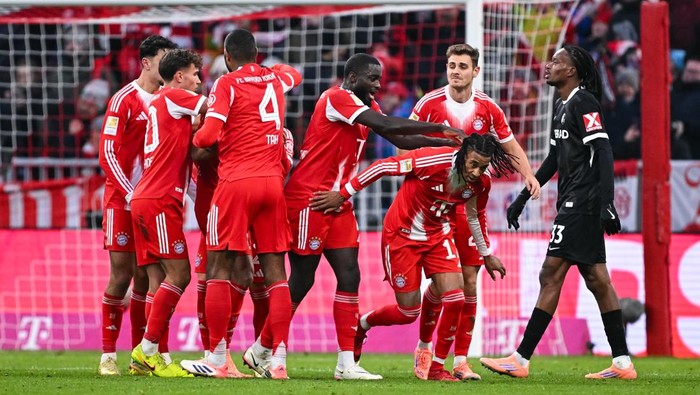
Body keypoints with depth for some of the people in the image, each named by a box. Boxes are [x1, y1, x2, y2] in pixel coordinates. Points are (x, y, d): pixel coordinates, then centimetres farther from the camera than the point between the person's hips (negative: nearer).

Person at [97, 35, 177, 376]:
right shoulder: (125, 100, -6)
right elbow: (107, 153, -9)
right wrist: (131, 195, -15)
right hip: (122, 201, -5)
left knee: (144, 277, 4)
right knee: (121, 275, -5)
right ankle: (108, 355, 0)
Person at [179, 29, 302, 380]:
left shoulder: (227, 84, -4)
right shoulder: (275, 80, 14)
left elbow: (209, 134, -13)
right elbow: (292, 74, 40)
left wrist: (195, 141, 7)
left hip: (236, 182, -5)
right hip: (273, 181, 5)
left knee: (220, 267, 1)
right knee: (275, 270, 5)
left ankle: (216, 359, -1)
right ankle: (278, 359, -1)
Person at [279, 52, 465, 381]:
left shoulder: (366, 106, 13)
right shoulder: (337, 99, -15)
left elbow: (400, 139, 10)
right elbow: (388, 125, -24)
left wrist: (448, 143, 0)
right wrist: (441, 128, -20)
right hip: (308, 200, -9)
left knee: (349, 277, 1)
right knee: (302, 280, -3)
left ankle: (346, 363, 0)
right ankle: (260, 350, 10)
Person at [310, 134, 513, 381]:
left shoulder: (481, 183, -10)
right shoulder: (434, 160, -30)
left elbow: (472, 217, 13)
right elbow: (383, 167, -24)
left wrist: (486, 255, 23)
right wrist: (342, 195, -22)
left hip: (438, 236, 5)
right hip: (403, 234, -5)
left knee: (455, 300, -13)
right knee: (409, 312, -1)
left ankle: (437, 367, 3)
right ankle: (362, 324, 31)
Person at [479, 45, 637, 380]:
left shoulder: (583, 103, -11)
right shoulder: (562, 106, 19)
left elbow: (603, 154, -18)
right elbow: (554, 159, 27)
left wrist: (606, 204, -25)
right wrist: (523, 198, 28)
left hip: (582, 204, -10)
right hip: (573, 203, 10)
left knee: (551, 275, -9)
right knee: (596, 279, 8)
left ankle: (521, 360, -9)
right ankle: (622, 362, 9)